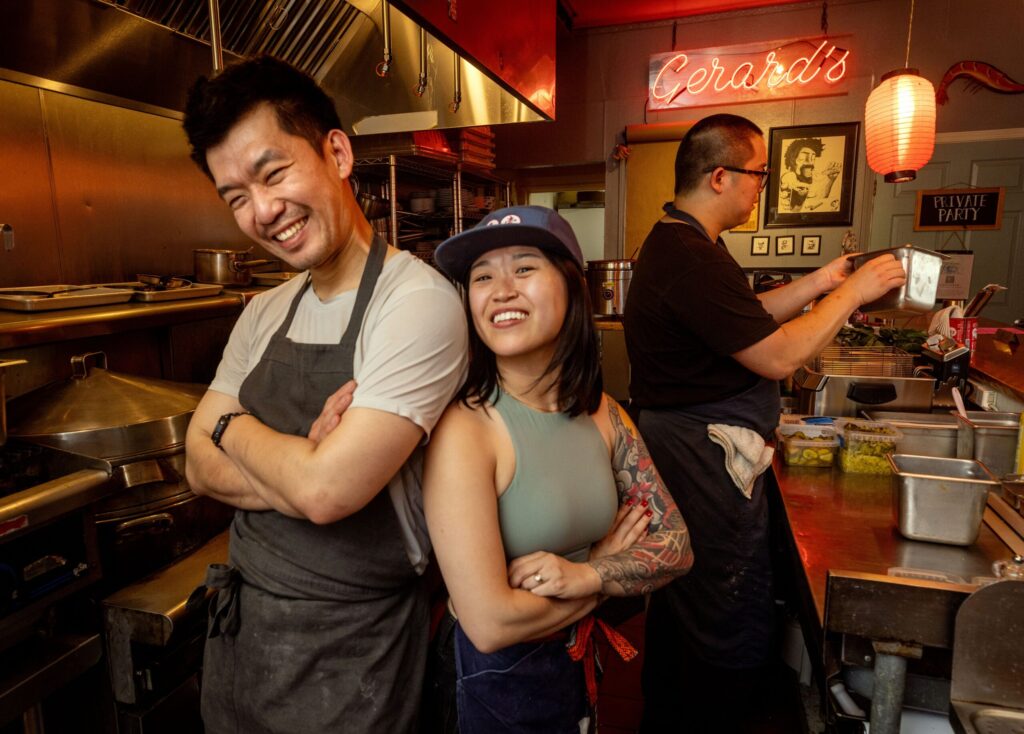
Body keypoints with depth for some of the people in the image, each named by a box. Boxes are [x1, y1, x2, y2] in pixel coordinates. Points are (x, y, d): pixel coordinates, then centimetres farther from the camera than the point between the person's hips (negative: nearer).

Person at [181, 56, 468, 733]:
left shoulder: (419, 302, -23)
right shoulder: (265, 314, 3)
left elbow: (325, 491, -28)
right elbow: (203, 468, 0)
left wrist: (232, 424, -9)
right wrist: (306, 461, -20)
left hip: (349, 646, -6)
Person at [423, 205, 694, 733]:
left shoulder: (601, 414, -6)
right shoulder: (462, 428, -25)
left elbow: (676, 546, -3)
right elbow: (490, 624, -27)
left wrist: (585, 575, -21)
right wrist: (607, 565, -14)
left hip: (581, 665, 6)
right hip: (494, 684, -5)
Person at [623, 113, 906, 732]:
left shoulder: (676, 243, 12)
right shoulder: (693, 261, -24)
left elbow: (746, 318, 17)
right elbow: (778, 357, -21)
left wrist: (818, 283, 10)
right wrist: (851, 293, -9)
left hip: (680, 444, 12)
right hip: (707, 464, -12)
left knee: (678, 601, 24)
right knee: (736, 636, 4)